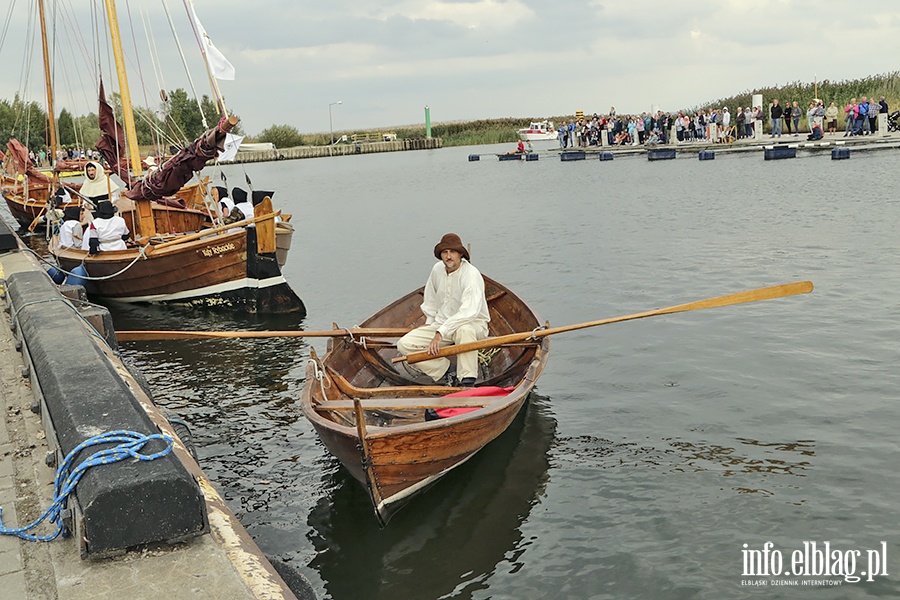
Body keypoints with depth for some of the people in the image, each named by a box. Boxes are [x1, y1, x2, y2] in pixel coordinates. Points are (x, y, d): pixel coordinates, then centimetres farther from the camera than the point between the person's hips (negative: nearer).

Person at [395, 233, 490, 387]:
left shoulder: (471, 274, -21)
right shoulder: (437, 269, 2)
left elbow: (469, 312, -35)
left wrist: (440, 333, -38)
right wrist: (429, 322, 18)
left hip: (473, 324, -6)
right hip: (440, 324, 6)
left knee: (464, 330, -44)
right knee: (404, 344, -12)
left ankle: (468, 382, -34)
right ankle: (445, 374, -12)